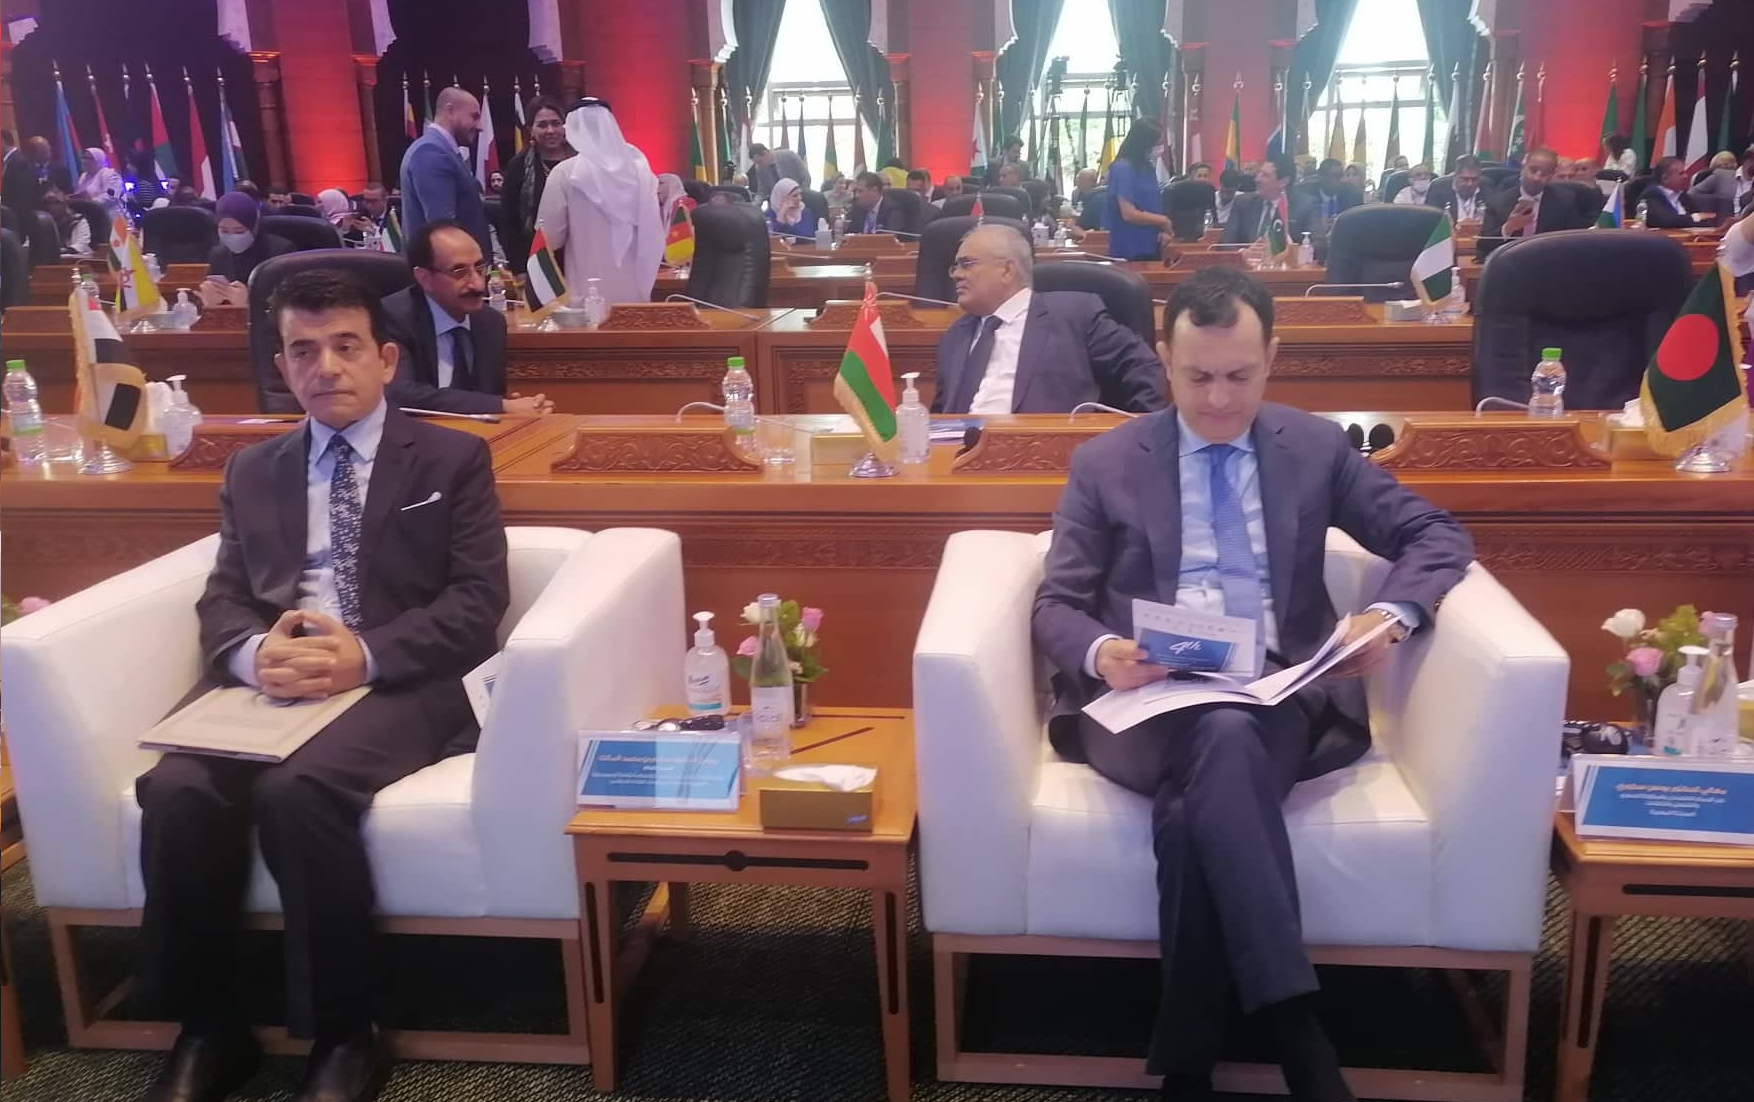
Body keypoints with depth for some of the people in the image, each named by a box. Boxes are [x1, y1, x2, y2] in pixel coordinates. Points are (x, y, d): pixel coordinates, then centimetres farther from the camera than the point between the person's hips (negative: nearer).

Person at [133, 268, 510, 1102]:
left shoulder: (453, 459, 9)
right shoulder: (251, 471, 21)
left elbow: (479, 600, -2)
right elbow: (221, 602, 13)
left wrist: (367, 655, -18)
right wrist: (254, 652, -12)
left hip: (400, 684, -4)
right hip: (271, 684, 4)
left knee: (297, 789, -33)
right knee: (177, 790, -26)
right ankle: (208, 1032, -6)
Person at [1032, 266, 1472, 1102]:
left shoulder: (1317, 448, 13)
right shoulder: (1104, 463, 10)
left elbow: (1436, 535, 14)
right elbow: (1055, 606, 5)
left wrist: (1392, 614, -8)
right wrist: (1100, 651, -19)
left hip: (1281, 696, 1)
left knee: (1192, 805, -35)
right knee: (1221, 736, -37)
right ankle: (1294, 1030, -33)